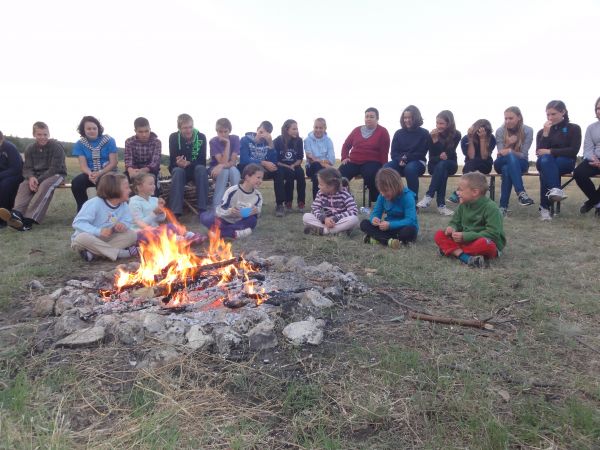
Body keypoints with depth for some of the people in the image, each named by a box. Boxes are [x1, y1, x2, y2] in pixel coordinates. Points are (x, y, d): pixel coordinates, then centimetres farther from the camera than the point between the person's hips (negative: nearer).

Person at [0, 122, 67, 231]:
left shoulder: (56, 147, -12)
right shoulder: (30, 149, 4)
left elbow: (54, 169, -18)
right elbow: (27, 168, 0)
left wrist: (38, 181, -26)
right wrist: (31, 177, -25)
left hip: (56, 174, -5)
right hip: (37, 176, 5)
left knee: (45, 185, -37)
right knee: (23, 185, -26)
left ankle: (28, 220, -49)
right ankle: (16, 214, -51)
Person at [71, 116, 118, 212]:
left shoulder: (109, 141, -3)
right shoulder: (80, 144, 4)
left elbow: (113, 163, -7)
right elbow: (83, 165, -2)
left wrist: (99, 174, -22)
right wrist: (90, 174, -27)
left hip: (107, 172, -3)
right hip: (90, 173, 3)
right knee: (76, 182, -27)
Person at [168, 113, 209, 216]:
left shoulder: (201, 137, -11)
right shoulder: (173, 137, -9)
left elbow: (202, 161, -15)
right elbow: (172, 161, -12)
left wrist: (188, 163, -34)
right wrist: (178, 163, -37)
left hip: (196, 170, 0)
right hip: (181, 170, 0)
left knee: (201, 168, -33)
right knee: (177, 171, -33)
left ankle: (203, 209, -33)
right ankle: (175, 211, -37)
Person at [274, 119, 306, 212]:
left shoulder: (298, 140, 1)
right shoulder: (277, 141, -6)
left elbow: (300, 158, 5)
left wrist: (293, 165, -15)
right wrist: (288, 167, -19)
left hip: (294, 166, 3)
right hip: (281, 167, -2)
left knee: (300, 173, -30)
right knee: (290, 173, -33)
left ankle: (301, 203, -20)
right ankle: (288, 203, -20)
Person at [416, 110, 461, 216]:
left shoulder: (456, 134, -7)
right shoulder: (432, 134, -6)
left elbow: (449, 154, -16)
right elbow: (431, 157, -9)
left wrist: (436, 140, -27)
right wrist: (440, 157, -29)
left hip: (450, 165, 0)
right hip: (434, 165, 1)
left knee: (442, 165, -35)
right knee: (441, 168, -34)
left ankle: (429, 196, -38)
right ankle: (441, 204, -39)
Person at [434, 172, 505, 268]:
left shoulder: (490, 207, -17)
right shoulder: (463, 205, 2)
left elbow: (493, 233, -23)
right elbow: (455, 222, 11)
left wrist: (465, 236, -27)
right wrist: (451, 228, -16)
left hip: (487, 242, -6)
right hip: (466, 241, 6)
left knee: (484, 243, -42)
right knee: (439, 235, -13)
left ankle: (450, 249, -22)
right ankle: (466, 258, -33)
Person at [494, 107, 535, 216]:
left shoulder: (528, 130, -7)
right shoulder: (500, 131, -4)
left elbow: (523, 155, -11)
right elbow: (501, 154, -7)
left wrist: (510, 151, -29)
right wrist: (508, 144, -27)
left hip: (520, 163, 0)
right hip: (502, 163, 1)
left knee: (507, 169, -38)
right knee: (510, 157, -37)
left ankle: (503, 206, -39)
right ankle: (521, 193, -48)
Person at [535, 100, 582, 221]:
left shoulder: (574, 128, 6)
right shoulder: (542, 131, 15)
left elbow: (573, 151, -8)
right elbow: (539, 152, -1)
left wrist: (550, 151, -15)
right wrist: (546, 133, -9)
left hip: (566, 163, -1)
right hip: (546, 162, 2)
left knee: (545, 170, -37)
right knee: (545, 159, -37)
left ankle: (545, 207, -39)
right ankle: (555, 189, -57)